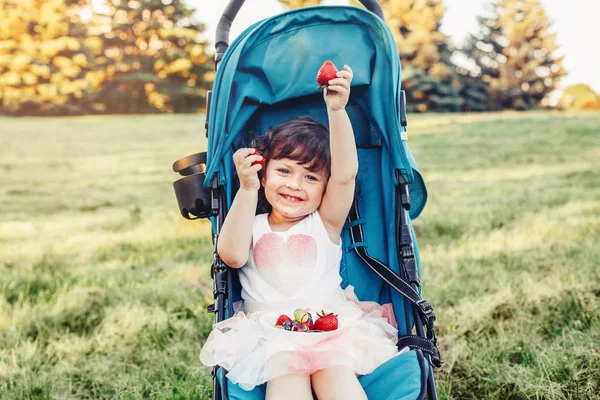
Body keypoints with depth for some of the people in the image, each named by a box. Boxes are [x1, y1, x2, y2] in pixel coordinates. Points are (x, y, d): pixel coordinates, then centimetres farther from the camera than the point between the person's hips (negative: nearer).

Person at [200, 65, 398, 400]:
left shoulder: (324, 223, 12)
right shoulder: (251, 226, 14)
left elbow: (345, 174, -5)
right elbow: (232, 255, -9)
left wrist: (337, 110, -17)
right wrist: (247, 189, -11)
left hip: (330, 325, 0)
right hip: (270, 332, 0)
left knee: (337, 372, -29)